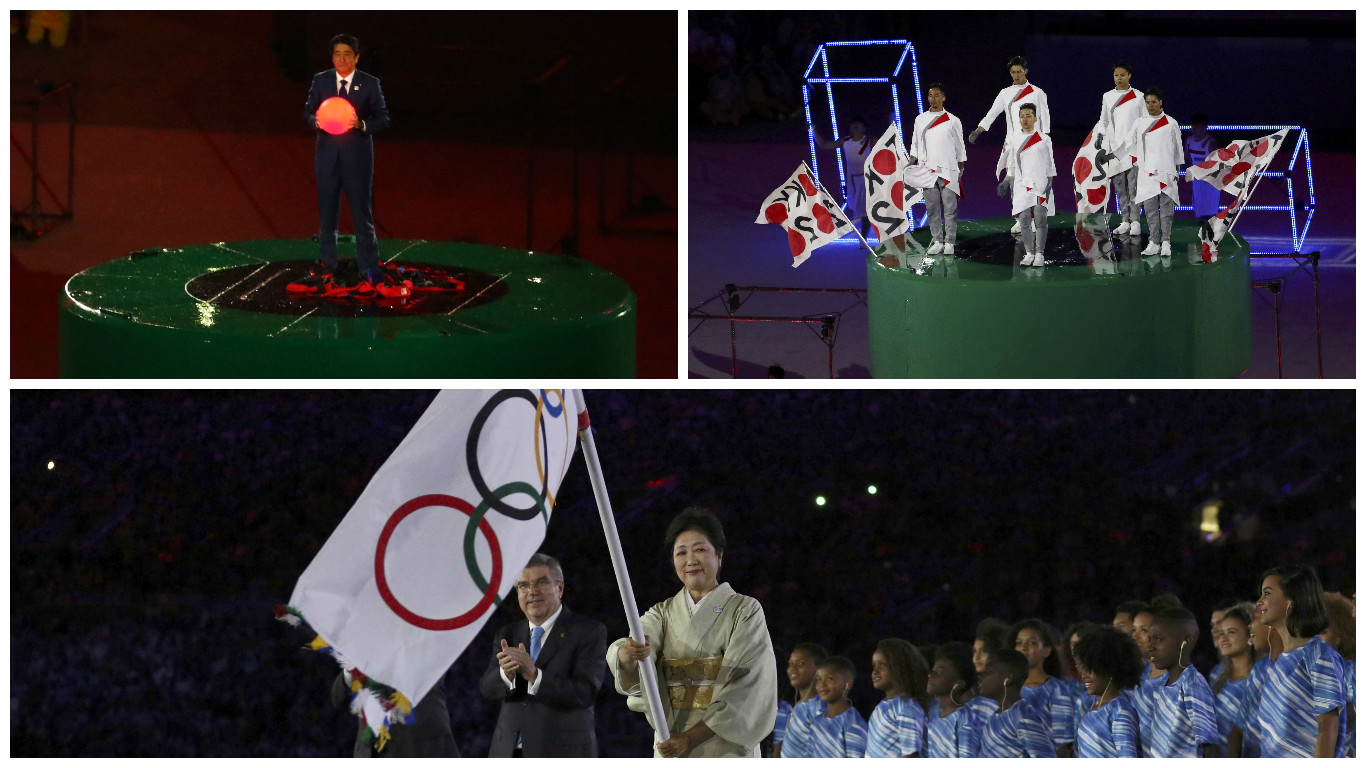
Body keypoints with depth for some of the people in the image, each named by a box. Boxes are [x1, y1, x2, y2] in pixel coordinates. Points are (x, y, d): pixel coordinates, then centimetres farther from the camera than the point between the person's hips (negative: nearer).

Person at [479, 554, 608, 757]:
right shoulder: (507, 634, 15)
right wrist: (506, 673, -21)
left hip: (561, 756, -4)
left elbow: (586, 693, -12)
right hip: (509, 755, 4)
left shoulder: (590, 632, -1)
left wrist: (535, 675, -25)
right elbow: (487, 688, 3)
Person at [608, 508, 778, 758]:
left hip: (726, 747, -4)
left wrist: (691, 737, -15)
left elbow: (744, 689, -8)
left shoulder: (745, 610, 1)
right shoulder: (663, 613, 12)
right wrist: (629, 652, -34)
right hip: (671, 742, 4)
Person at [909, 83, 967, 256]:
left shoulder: (952, 121, 4)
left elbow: (960, 148, 8)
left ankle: (949, 242, 0)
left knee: (950, 208, -4)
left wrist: (961, 169, 5)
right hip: (927, 170, 2)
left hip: (948, 170, -2)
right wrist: (911, 164, 2)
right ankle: (937, 241, 9)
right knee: (932, 208, 3)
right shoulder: (920, 120, 11)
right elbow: (915, 145, 15)